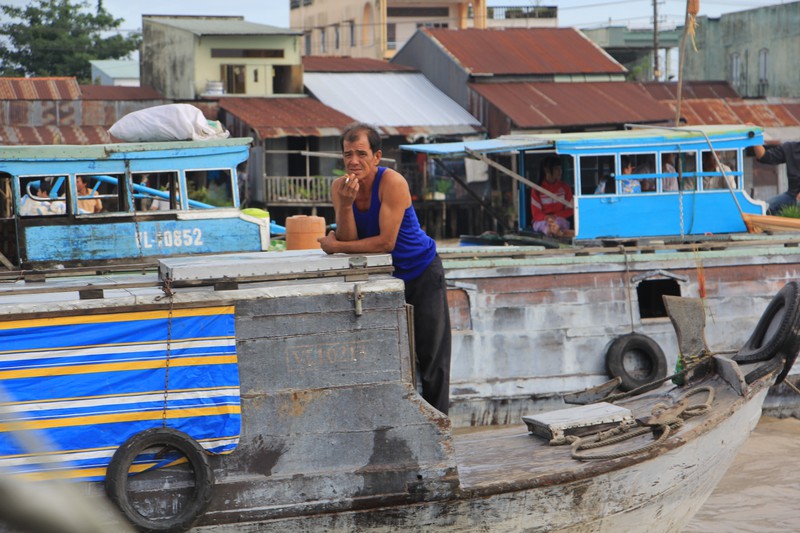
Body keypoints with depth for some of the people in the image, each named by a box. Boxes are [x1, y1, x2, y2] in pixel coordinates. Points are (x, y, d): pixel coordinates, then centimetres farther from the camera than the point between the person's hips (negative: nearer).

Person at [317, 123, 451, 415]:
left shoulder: (392, 183, -26)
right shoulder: (339, 186, -9)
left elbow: (386, 242, -29)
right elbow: (349, 239, -15)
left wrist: (335, 246, -21)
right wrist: (346, 203, -31)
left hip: (422, 273, -5)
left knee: (429, 355, 0)